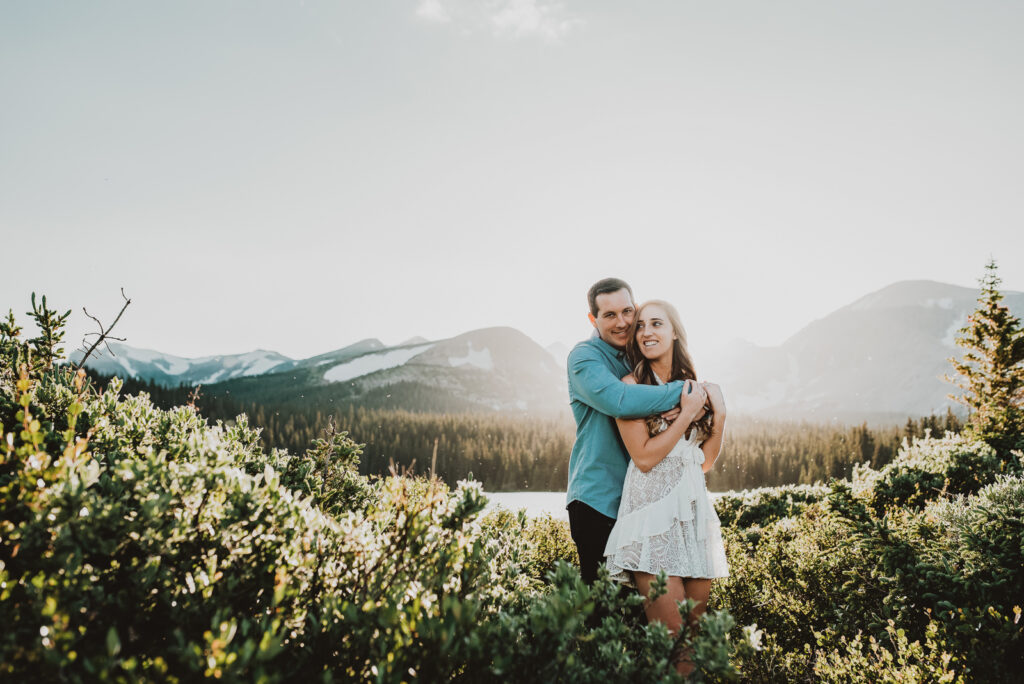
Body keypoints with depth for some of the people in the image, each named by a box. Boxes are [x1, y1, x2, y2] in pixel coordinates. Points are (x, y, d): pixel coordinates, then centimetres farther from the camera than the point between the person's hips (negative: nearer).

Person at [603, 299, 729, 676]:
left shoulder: (692, 386, 14)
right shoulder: (632, 385, -4)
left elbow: (705, 462, 14)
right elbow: (644, 457, -12)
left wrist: (719, 415, 2)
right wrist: (687, 413, -10)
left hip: (693, 508, 6)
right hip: (653, 509, -6)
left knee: (696, 624, 9)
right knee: (669, 632, -10)